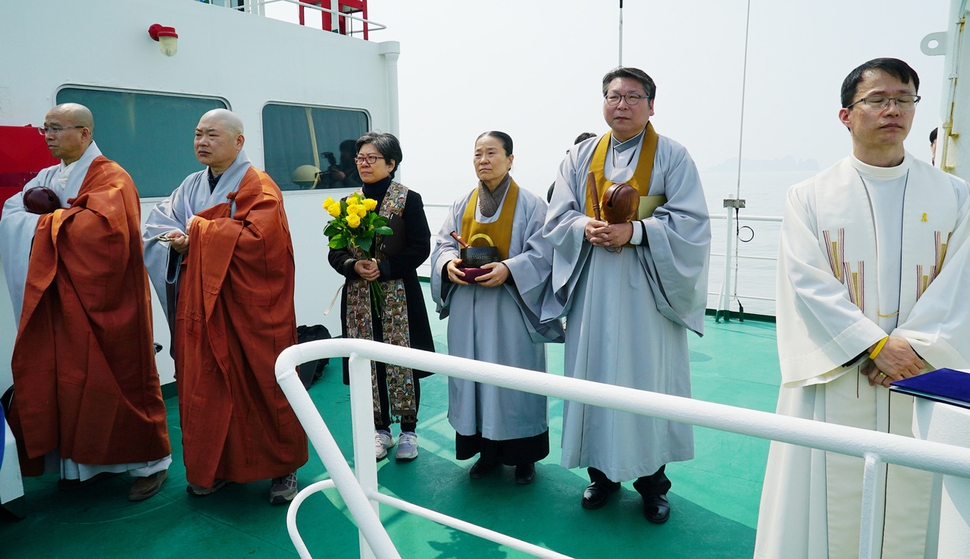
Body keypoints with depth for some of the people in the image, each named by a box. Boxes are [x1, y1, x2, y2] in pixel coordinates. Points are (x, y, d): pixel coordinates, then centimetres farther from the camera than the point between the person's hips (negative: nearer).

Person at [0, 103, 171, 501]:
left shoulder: (110, 177, -8)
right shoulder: (47, 178, 15)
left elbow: (102, 226, -24)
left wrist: (48, 222, -10)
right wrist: (57, 218, -12)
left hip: (102, 300, -7)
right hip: (60, 302, 7)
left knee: (120, 377, 0)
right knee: (69, 378, 8)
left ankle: (150, 462, 12)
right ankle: (85, 459, 22)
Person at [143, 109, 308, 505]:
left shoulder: (258, 187, -7)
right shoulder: (191, 186, 13)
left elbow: (257, 239, -21)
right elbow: (156, 227, 9)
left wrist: (198, 233, -11)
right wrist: (182, 244, -13)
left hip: (249, 308, -6)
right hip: (200, 306, 6)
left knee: (263, 385, 2)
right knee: (204, 388, 9)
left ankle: (283, 468, 17)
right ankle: (215, 467, 25)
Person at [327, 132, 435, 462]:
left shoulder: (408, 199, -2)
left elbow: (420, 248, -8)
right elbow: (335, 252, 8)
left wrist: (384, 267, -19)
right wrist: (353, 266, -13)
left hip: (398, 295, -3)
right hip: (359, 297, 4)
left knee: (402, 361, 2)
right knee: (368, 361, 8)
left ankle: (408, 430, 19)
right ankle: (380, 430, 24)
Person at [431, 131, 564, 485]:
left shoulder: (530, 204, -3)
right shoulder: (463, 204, 11)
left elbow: (542, 253, -9)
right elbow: (443, 243, 11)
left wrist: (508, 268, -24)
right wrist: (448, 263, -12)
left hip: (511, 308, -4)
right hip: (468, 308, 5)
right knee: (474, 376, 9)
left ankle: (523, 455, 20)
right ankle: (486, 450, 25)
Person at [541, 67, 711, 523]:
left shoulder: (672, 156, 0)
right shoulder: (581, 157, 9)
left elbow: (692, 223, -8)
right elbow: (557, 218, 5)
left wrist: (634, 232, -21)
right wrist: (586, 228, -15)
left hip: (647, 290, -2)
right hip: (593, 289, 3)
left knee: (648, 379, 4)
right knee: (595, 375, 8)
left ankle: (652, 479, 22)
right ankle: (602, 472, 25)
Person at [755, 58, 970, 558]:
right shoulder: (810, 197, 2)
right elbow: (807, 283, -8)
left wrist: (916, 348, -15)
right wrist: (875, 344, -16)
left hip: (922, 385, 2)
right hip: (833, 382, -2)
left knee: (911, 507, 9)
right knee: (831, 509, 5)